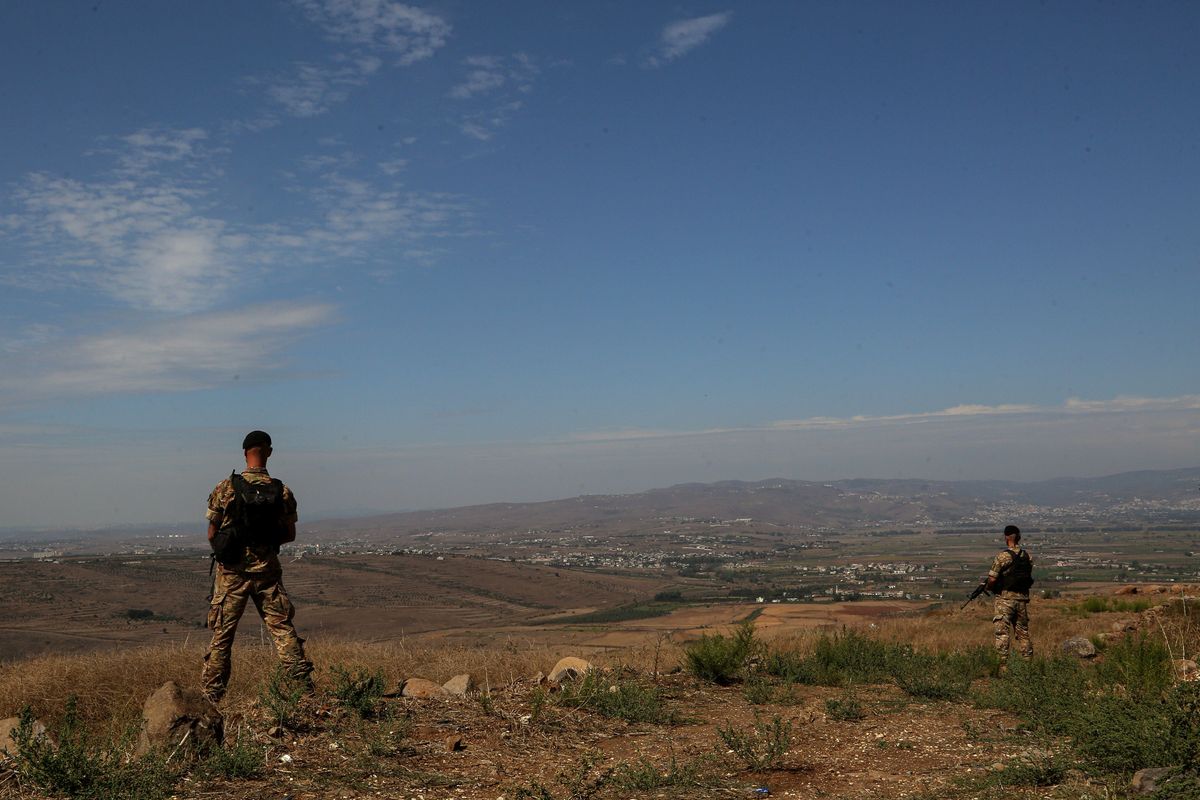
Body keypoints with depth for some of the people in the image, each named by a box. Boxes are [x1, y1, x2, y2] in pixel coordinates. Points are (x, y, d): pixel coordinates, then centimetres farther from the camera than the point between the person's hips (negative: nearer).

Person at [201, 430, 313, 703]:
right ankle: (305, 684, 2)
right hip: (267, 570, 1)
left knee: (222, 634, 8)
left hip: (232, 571, -1)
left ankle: (210, 696, 13)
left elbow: (212, 533, -3)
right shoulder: (282, 492, -3)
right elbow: (290, 534, 4)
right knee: (282, 628, 7)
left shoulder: (225, 488, -7)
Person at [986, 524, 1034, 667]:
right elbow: (1028, 577, 12)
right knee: (1023, 632, 15)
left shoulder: (1002, 556, -14)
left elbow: (992, 579, -14)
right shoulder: (1027, 555, 5)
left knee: (1002, 633, -3)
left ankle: (1003, 664, -8)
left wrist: (988, 587, 6)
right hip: (1023, 598, 6)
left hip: (1005, 597, -6)